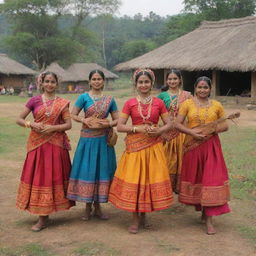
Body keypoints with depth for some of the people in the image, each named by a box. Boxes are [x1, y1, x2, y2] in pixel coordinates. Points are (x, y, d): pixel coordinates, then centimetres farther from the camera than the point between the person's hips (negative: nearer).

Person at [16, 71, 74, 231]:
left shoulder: (62, 103, 2)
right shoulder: (34, 101, 3)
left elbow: (68, 124, -2)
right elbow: (19, 119, 5)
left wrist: (53, 128, -16)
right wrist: (32, 125, -14)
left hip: (56, 144, 0)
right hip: (37, 143, 1)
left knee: (52, 176, 2)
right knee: (38, 176, 1)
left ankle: (45, 216, 11)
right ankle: (43, 216, 12)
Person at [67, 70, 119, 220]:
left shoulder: (110, 99, 6)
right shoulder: (84, 97, 1)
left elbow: (117, 120, 7)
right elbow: (73, 115, 1)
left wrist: (107, 124, -12)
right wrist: (85, 120, -16)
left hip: (103, 139, 2)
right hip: (88, 138, -2)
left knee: (101, 170, 6)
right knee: (87, 170, 1)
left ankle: (97, 207, 20)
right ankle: (88, 208, 15)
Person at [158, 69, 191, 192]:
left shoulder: (187, 95, 4)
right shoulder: (162, 95, 3)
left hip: (181, 131, 1)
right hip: (167, 132, 0)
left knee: (181, 159, 6)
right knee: (167, 160, 5)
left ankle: (179, 186, 18)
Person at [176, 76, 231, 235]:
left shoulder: (216, 105, 6)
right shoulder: (187, 104, 1)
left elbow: (225, 126, 9)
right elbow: (177, 124, -3)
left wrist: (213, 130, -11)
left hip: (211, 146, 0)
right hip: (193, 146, 0)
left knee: (211, 179, -4)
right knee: (195, 177, 9)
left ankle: (209, 219, 1)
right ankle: (201, 208, 30)